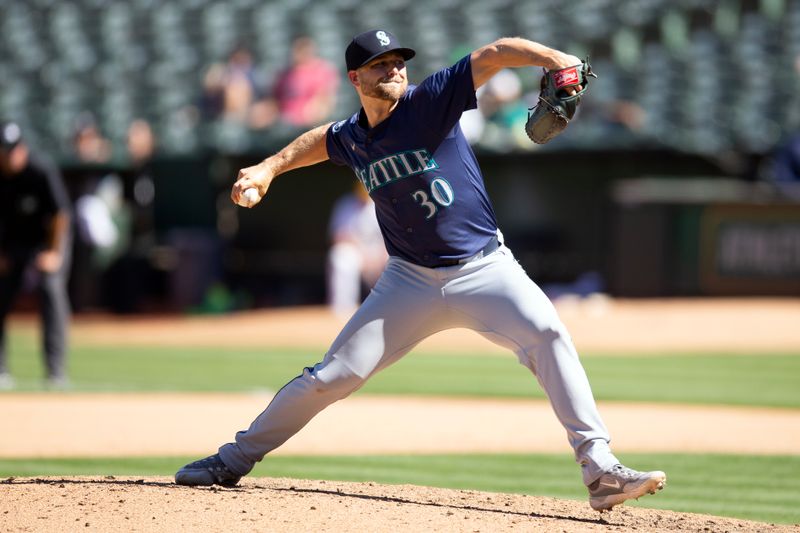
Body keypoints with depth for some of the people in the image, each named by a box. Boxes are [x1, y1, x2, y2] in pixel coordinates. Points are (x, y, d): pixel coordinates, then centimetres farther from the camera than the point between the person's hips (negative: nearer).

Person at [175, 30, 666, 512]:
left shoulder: (431, 100, -11)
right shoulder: (351, 139, 3)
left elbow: (495, 54, -24)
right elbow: (321, 139, 28)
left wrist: (557, 61, -40)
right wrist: (270, 168, 18)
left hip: (485, 269, -3)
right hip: (411, 282, 3)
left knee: (547, 333, -28)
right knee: (332, 376, 2)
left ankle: (601, 471, -28)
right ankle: (235, 461, 20)